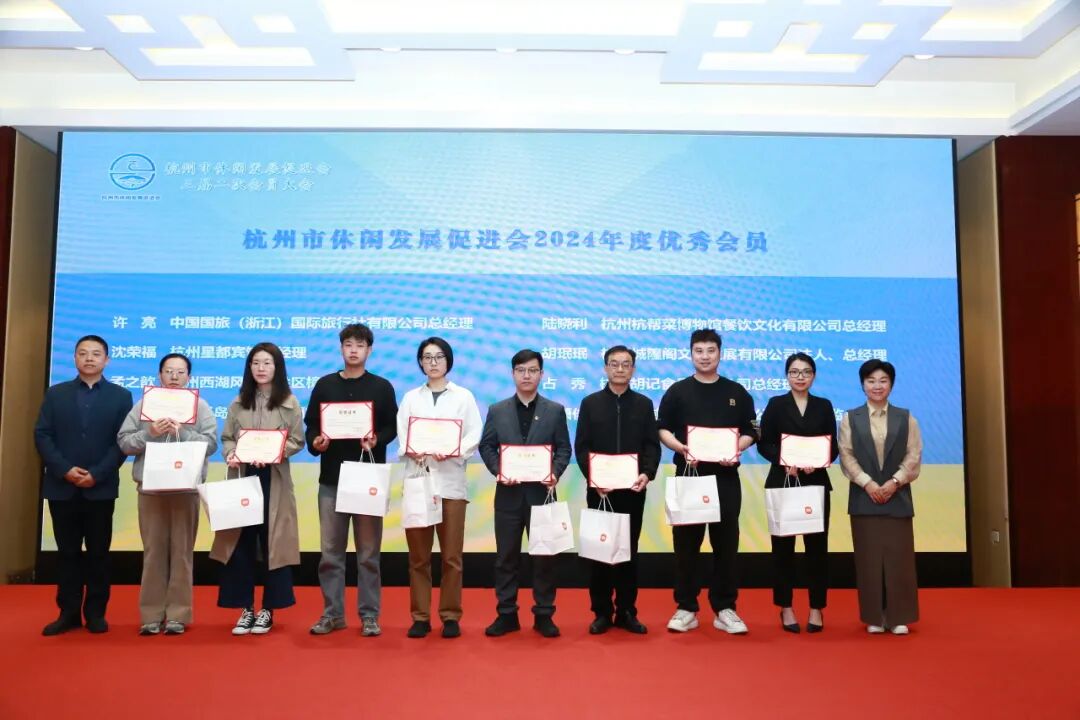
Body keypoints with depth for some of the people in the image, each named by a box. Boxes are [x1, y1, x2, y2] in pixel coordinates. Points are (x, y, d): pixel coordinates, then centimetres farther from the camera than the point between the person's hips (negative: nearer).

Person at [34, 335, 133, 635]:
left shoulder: (121, 396, 5)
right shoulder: (55, 393, 10)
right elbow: (42, 435, 2)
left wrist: (97, 474, -13)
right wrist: (64, 469, -12)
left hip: (101, 488, -1)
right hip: (61, 487, 2)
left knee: (98, 552, 4)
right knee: (67, 551, 7)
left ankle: (95, 613, 13)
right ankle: (68, 612, 15)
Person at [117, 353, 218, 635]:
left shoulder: (200, 406, 6)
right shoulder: (143, 405, 9)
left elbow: (211, 443, -4)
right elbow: (123, 442, 3)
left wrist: (181, 432, -14)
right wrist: (150, 434, -12)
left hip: (186, 488, -1)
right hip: (151, 488, 1)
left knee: (182, 551, 3)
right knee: (153, 551, 5)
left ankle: (178, 614, 9)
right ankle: (151, 614, 12)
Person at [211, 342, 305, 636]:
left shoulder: (289, 403, 1)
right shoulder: (238, 403, 9)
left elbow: (297, 441, -1)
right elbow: (227, 438, 9)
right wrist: (231, 454, -12)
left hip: (274, 480, -2)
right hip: (242, 478, 2)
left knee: (271, 543, 1)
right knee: (241, 543, 2)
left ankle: (267, 609, 13)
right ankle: (246, 608, 13)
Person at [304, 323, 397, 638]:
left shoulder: (381, 387, 5)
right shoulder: (324, 385, 10)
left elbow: (393, 427, 2)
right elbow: (311, 424, 9)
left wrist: (376, 440, -17)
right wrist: (315, 443, -11)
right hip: (331, 477, 2)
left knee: (368, 551, 4)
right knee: (330, 550, 6)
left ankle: (369, 615, 12)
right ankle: (332, 613, 17)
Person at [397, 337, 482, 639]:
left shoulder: (464, 396, 9)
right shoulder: (411, 397, 15)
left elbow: (474, 435, 1)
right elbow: (401, 434, 4)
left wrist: (452, 451, -17)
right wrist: (413, 452, -17)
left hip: (451, 480, -1)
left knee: (451, 555, 1)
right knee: (418, 554, 4)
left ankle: (451, 616, 11)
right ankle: (420, 616, 12)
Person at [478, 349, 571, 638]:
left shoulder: (555, 410, 5)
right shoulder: (497, 410, 7)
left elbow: (563, 448, 3)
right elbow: (486, 446, 5)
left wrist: (555, 473, -14)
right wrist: (498, 471, -12)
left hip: (541, 492, -1)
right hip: (508, 493, 1)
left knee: (544, 555, 5)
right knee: (506, 556, 7)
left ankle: (543, 614, 16)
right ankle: (507, 614, 18)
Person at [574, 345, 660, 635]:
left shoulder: (644, 404, 8)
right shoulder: (590, 403, 5)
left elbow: (652, 445, 2)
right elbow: (581, 446, 0)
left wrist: (647, 473, -15)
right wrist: (592, 477, -14)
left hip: (633, 490, 1)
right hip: (599, 489, -1)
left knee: (629, 550, 7)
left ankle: (627, 612, 16)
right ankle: (602, 612, 14)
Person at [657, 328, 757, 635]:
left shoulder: (736, 392, 7)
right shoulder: (677, 391, 4)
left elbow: (750, 432, 8)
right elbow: (662, 429, 4)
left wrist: (736, 450, -12)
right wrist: (681, 448, -15)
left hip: (725, 477, 1)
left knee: (726, 543, 5)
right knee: (686, 543, 3)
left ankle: (724, 609, 15)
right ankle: (686, 609, 12)